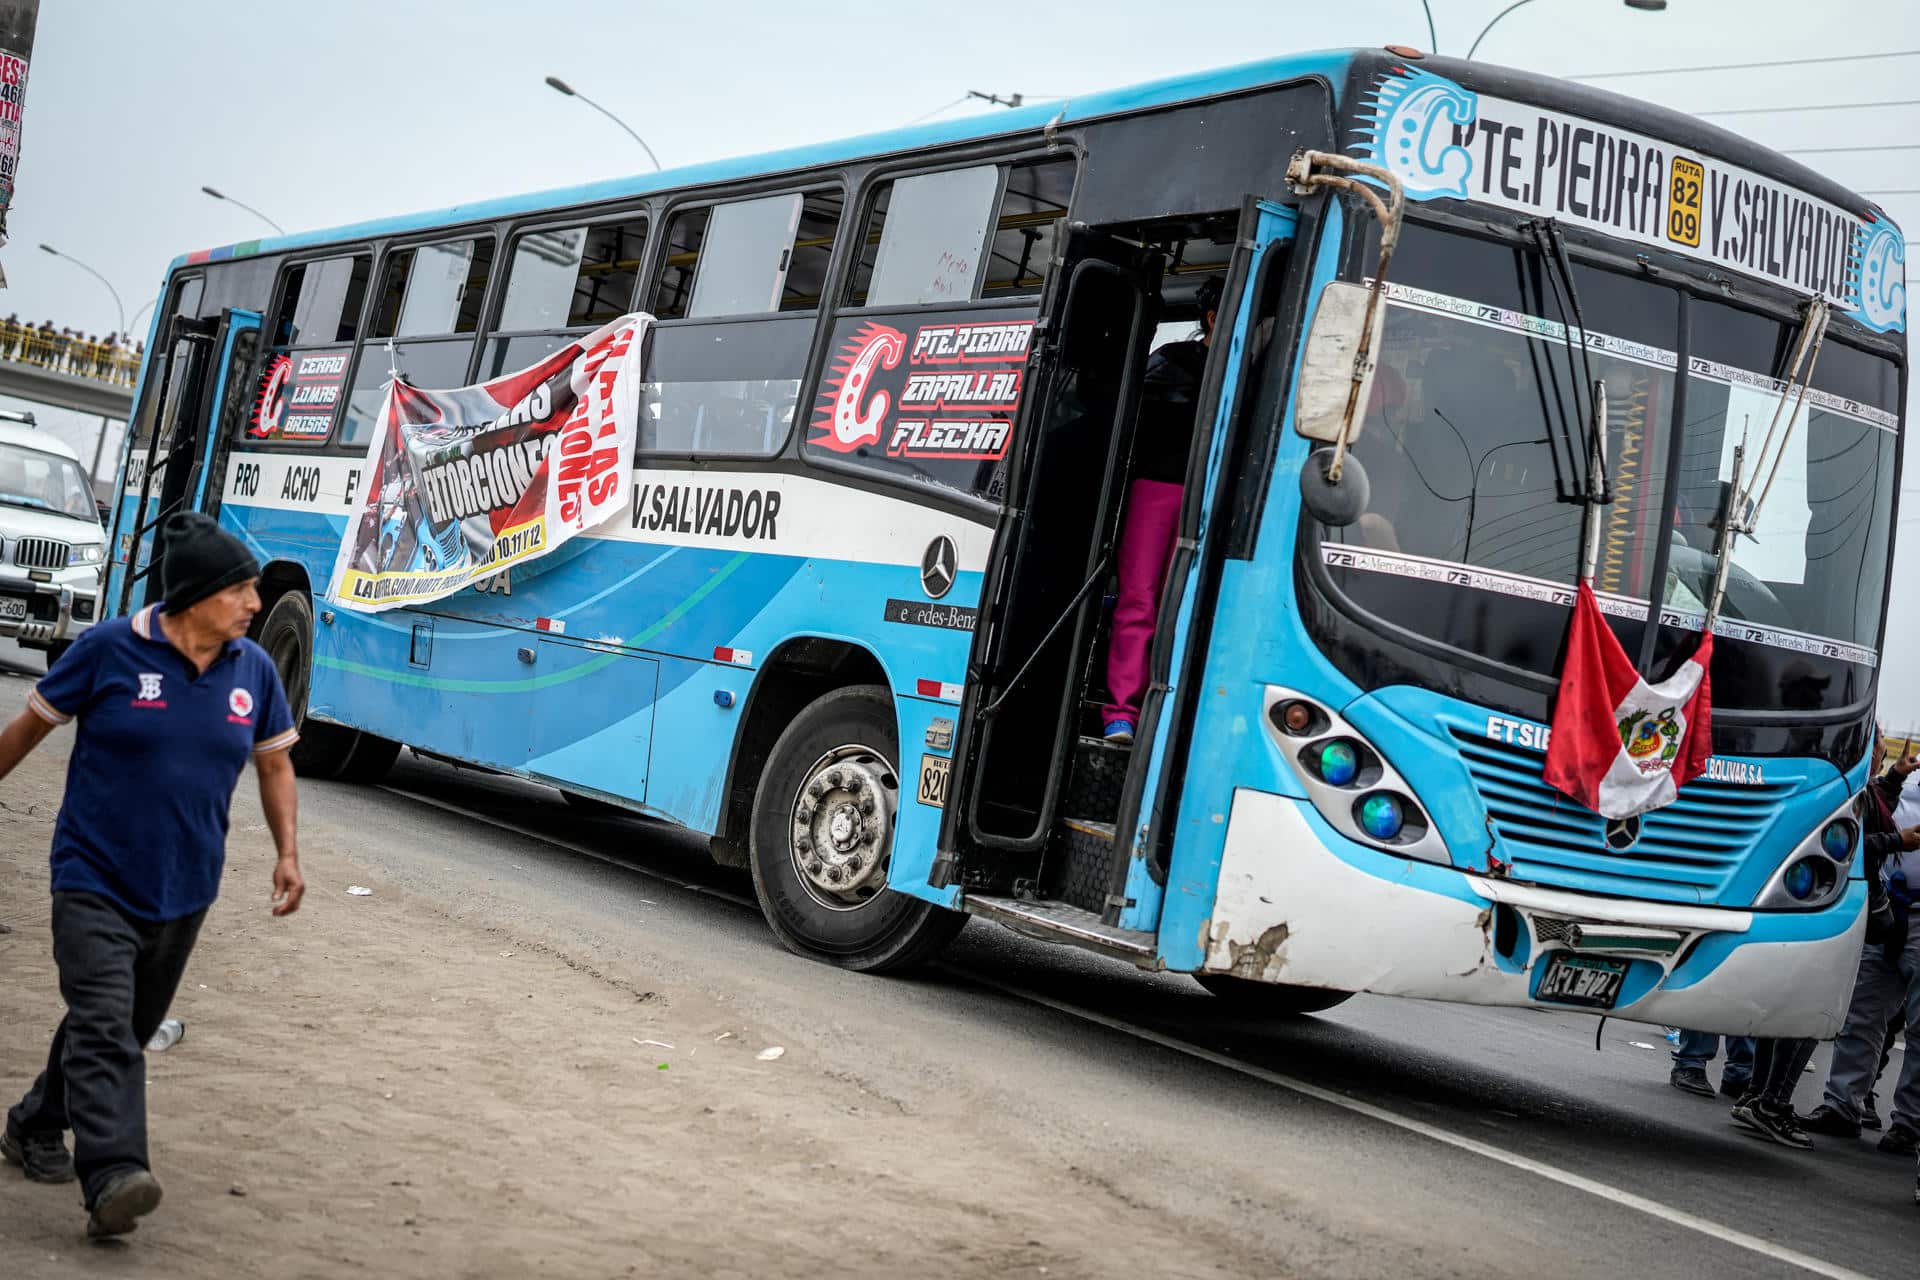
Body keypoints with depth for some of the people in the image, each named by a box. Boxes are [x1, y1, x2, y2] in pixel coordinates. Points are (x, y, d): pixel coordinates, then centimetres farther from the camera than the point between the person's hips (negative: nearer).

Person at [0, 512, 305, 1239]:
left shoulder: (254, 670, 1)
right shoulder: (110, 650, -12)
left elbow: (274, 763, 12)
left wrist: (287, 852, 3)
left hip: (183, 892, 5)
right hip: (95, 880, -5)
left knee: (129, 1027, 17)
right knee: (103, 1027, -17)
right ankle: (113, 1179, -25)